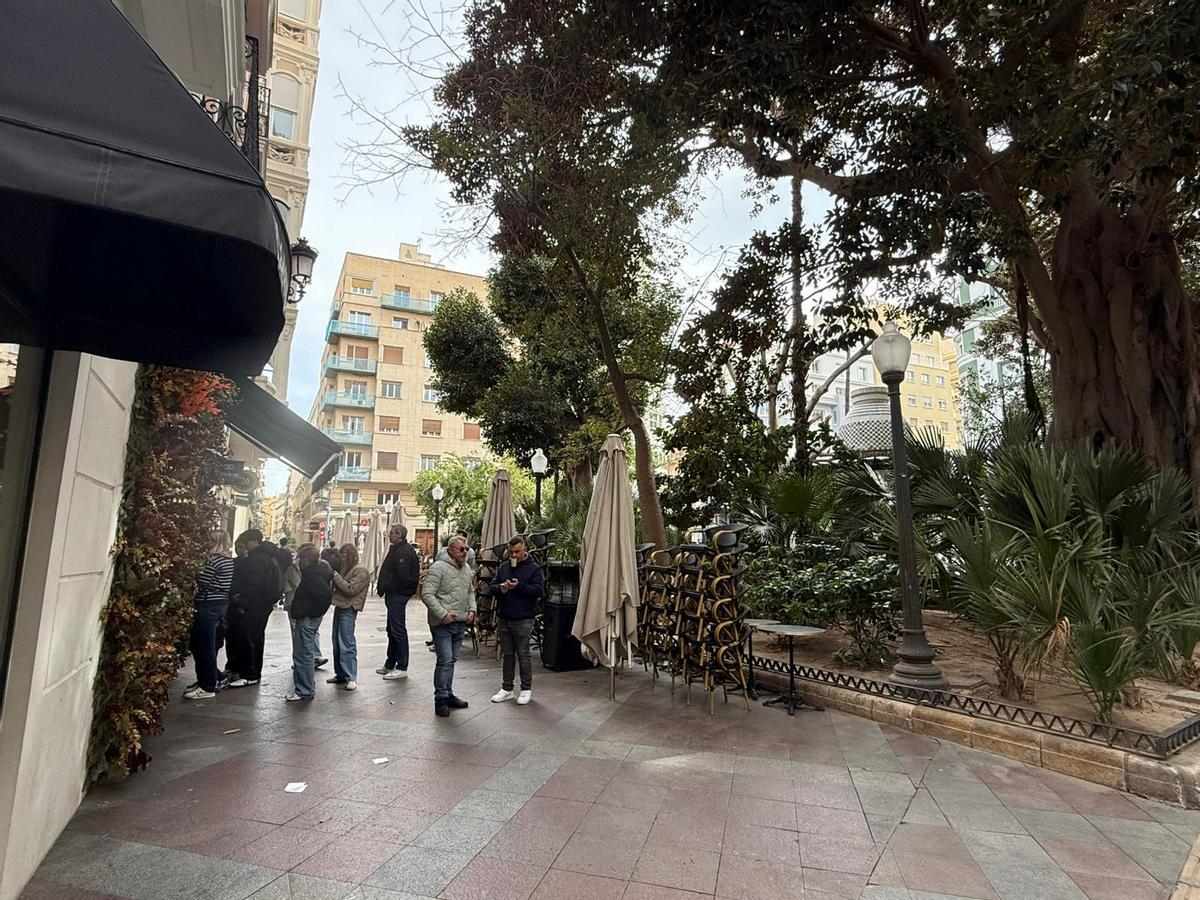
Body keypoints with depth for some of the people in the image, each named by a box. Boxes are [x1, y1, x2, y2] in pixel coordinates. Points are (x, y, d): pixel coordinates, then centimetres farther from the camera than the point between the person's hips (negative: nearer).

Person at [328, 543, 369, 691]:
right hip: (340, 607, 9)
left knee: (347, 644, -9)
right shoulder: (347, 568, 16)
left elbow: (350, 589, -17)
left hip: (348, 609, -9)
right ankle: (340, 674, 21)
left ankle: (351, 678, -7)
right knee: (337, 643, 12)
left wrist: (336, 576, -14)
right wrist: (334, 578, 2)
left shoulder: (361, 570, -11)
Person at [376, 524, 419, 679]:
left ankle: (402, 668, 0)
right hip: (394, 595, 11)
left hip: (398, 595, -11)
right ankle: (390, 665, 29)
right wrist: (383, 588, 7)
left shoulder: (404, 552, -18)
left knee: (398, 631, -6)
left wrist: (385, 588, -15)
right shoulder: (397, 549, 16)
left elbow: (402, 577, -25)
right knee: (392, 630, 18)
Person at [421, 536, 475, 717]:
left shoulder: (466, 568, 12)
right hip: (442, 624, -7)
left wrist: (472, 609, 8)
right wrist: (443, 614, -20)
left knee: (452, 660, 15)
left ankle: (448, 694, 26)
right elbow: (427, 595, -17)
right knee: (445, 660, -8)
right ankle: (440, 699, 4)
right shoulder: (439, 567, -13)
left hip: (460, 623, 8)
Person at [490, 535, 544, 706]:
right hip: (504, 619, 5)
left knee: (523, 655, 1)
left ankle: (526, 689, 14)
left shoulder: (533, 568, -5)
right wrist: (500, 588, -13)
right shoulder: (503, 567, 10)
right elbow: (492, 586, 9)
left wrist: (519, 586, -22)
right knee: (508, 654, 14)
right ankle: (507, 689, 24)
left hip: (523, 620, -5)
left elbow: (538, 590, -12)